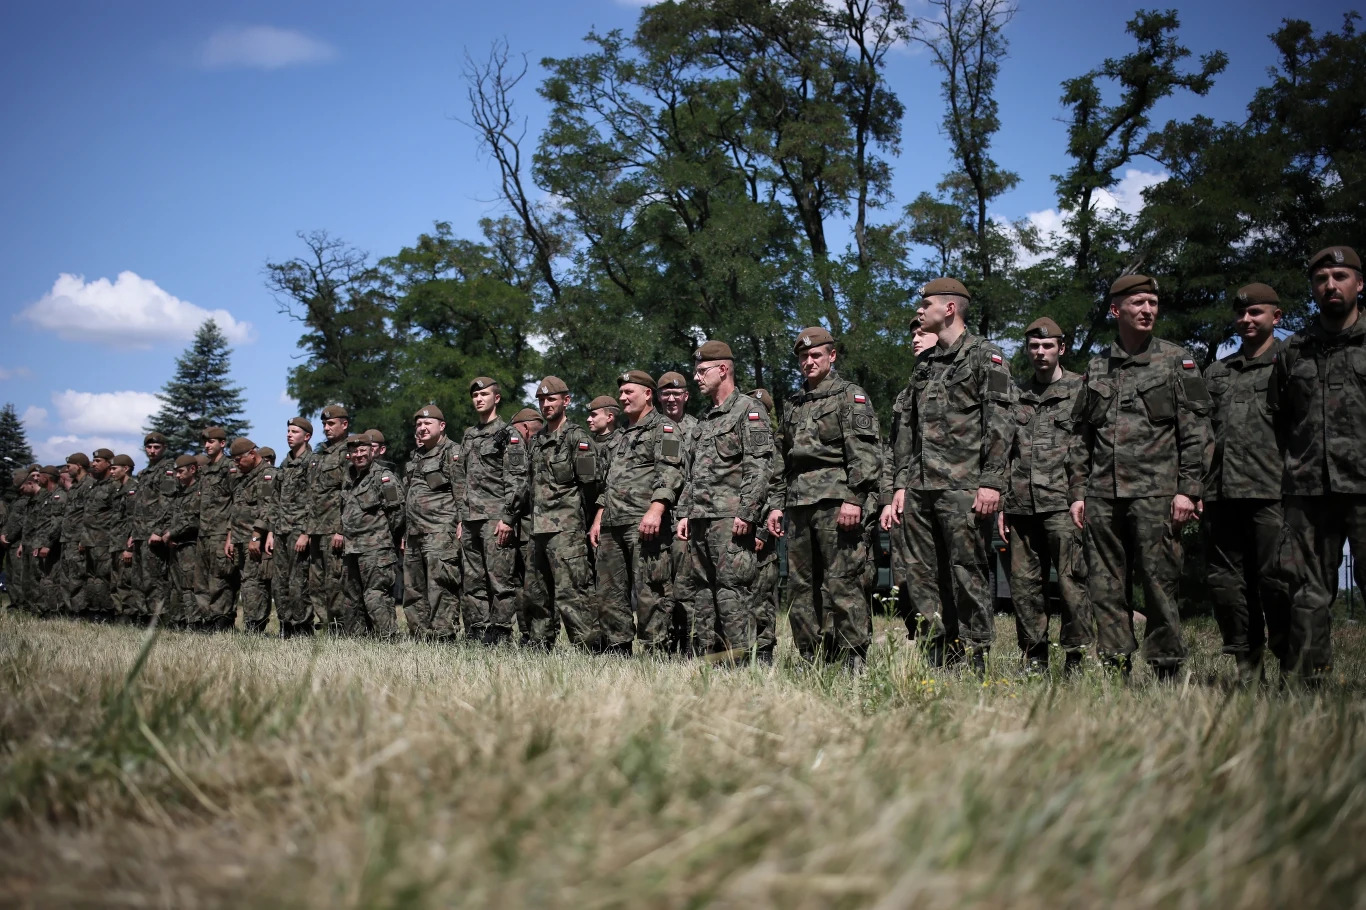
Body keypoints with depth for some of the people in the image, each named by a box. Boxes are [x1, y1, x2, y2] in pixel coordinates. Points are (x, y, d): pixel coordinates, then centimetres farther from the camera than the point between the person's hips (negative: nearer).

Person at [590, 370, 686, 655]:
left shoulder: (663, 428, 0)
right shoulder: (623, 435, 27)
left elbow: (669, 473, -13)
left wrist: (655, 510, -26)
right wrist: (598, 519, 21)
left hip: (644, 524, -9)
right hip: (612, 525, 9)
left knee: (649, 592, -10)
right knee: (610, 592, 8)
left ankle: (655, 651, -9)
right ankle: (615, 650, 14)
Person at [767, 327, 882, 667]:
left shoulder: (851, 396, 3)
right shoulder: (793, 406, 24)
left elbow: (865, 452, -8)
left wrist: (853, 498, -18)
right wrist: (778, 504, 18)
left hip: (835, 502, -7)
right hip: (799, 505, 7)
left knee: (842, 582, -11)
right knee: (801, 587, 6)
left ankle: (854, 659, -9)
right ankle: (812, 659, 12)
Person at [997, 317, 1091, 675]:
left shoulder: (1081, 390, 6)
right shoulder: (1016, 396, 18)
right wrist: (1002, 504, 13)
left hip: (1063, 503, -5)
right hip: (1021, 506, 5)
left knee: (1072, 582, -8)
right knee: (1024, 585, 5)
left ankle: (1076, 661, -3)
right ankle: (1034, 662, 13)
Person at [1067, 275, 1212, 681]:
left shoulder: (1177, 360, 6)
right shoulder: (1096, 368, 15)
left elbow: (1195, 431, 0)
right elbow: (1081, 436, 17)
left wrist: (1188, 490, -8)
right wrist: (1077, 492, 10)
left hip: (1155, 492, -4)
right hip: (1103, 495, 4)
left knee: (1159, 583, -4)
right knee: (1105, 586, 4)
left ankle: (1167, 670, 4)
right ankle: (1115, 670, 11)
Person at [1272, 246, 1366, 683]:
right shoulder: (1293, 351, 15)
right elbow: (1279, 419, 20)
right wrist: (1296, 464, 12)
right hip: (1308, 490, 3)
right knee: (1309, 594, 3)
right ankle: (1309, 682, 7)